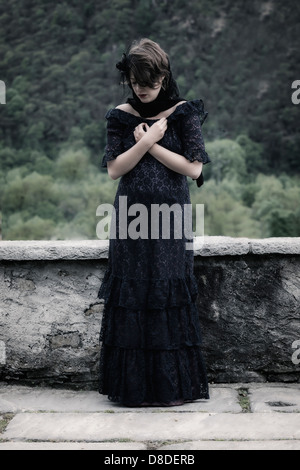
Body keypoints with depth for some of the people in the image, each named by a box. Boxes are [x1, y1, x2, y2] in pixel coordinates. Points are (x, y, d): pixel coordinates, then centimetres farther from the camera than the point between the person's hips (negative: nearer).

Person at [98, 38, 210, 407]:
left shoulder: (183, 113, 2)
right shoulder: (121, 117, 7)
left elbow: (194, 168, -6)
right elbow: (114, 169, -1)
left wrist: (150, 145, -8)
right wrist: (146, 141, -11)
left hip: (170, 217, -2)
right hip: (131, 217, 2)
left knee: (169, 296, -1)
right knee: (131, 296, 2)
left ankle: (173, 384, 11)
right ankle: (133, 385, 13)